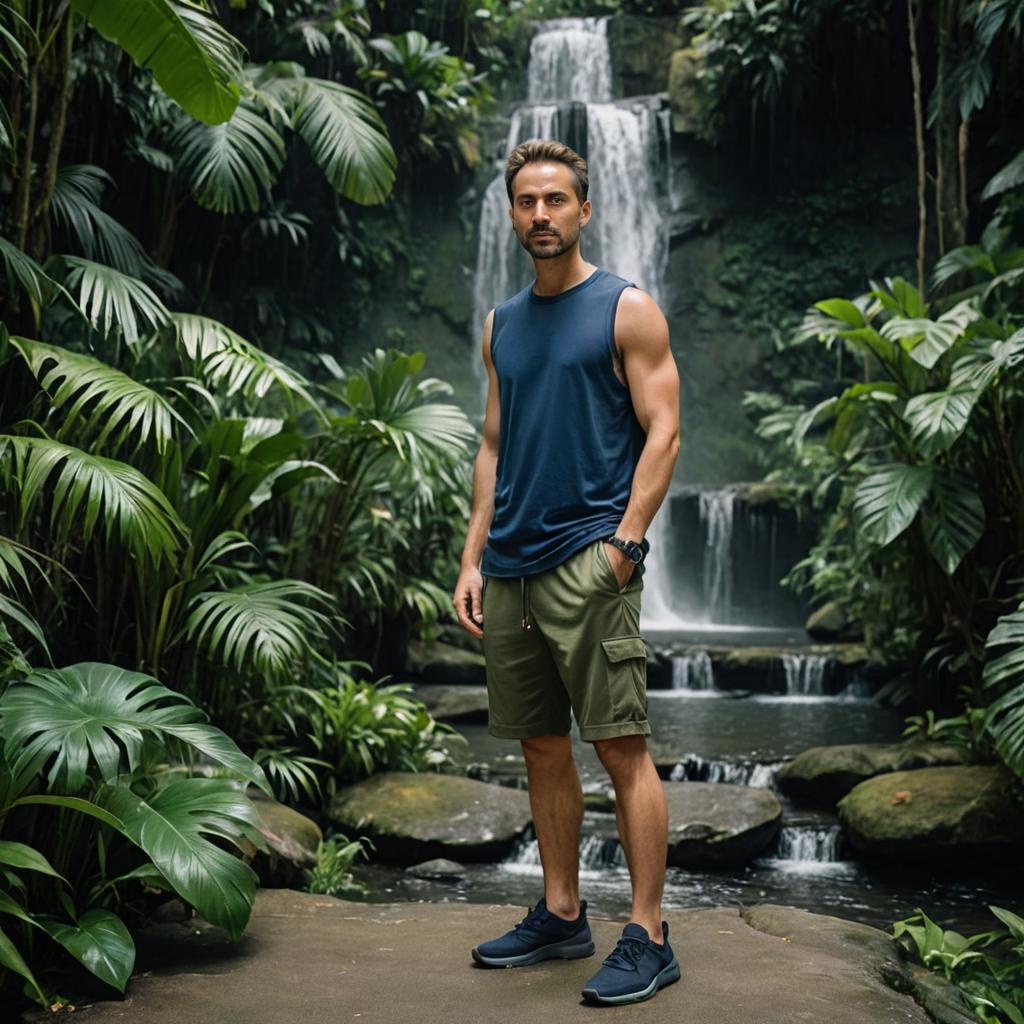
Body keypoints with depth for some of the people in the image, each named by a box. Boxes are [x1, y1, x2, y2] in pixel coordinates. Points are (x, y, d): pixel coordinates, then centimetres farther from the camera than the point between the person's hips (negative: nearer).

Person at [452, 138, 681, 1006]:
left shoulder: (626, 309, 0)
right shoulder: (503, 324, 17)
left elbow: (663, 431, -6)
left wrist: (625, 542, -15)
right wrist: (473, 558, 11)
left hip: (588, 560, -6)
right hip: (513, 568, 7)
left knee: (622, 747, -6)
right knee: (541, 747, 11)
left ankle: (648, 938, 1)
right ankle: (561, 916, 23)